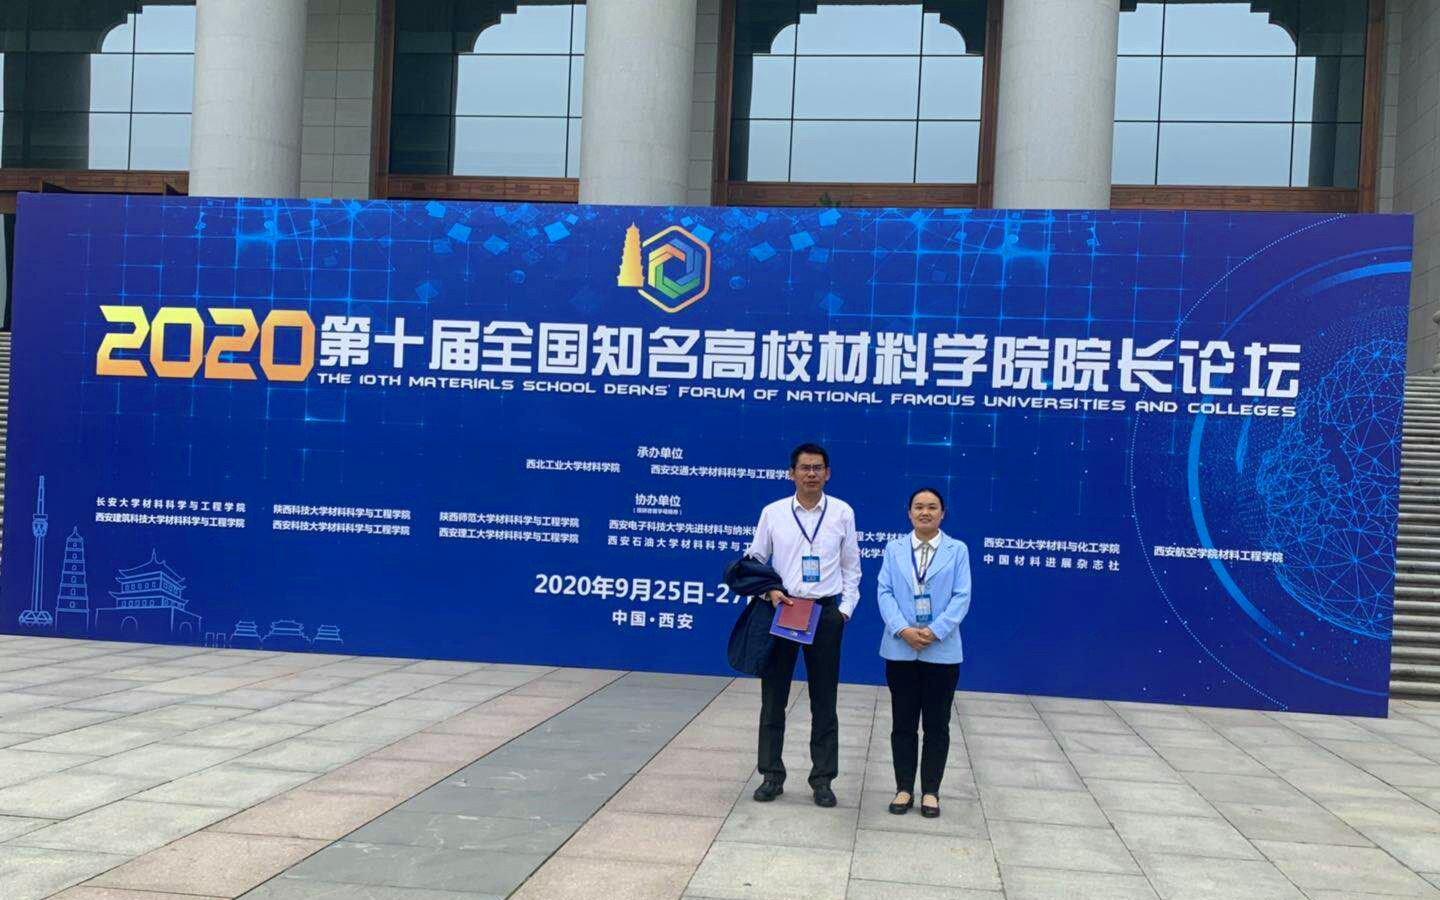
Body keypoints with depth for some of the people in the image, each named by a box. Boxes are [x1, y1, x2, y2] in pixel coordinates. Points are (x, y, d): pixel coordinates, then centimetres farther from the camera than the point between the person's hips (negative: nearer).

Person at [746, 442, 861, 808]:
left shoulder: (842, 513, 1)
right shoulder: (773, 513, 0)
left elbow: (851, 568, 7)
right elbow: (754, 561, 7)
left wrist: (845, 609, -1)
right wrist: (769, 591, -9)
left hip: (825, 613, 0)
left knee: (824, 702, 7)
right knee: (773, 698, 6)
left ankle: (822, 778, 18)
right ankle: (772, 775, 19)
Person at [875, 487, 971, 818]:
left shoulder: (958, 550, 3)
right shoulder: (894, 549, 7)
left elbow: (962, 597, -4)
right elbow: (884, 593, -1)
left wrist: (935, 632, -16)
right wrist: (902, 630, -16)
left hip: (942, 651, -1)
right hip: (900, 650, 1)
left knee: (937, 725, 6)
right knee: (903, 723, 8)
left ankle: (930, 791, 16)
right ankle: (904, 788, 17)